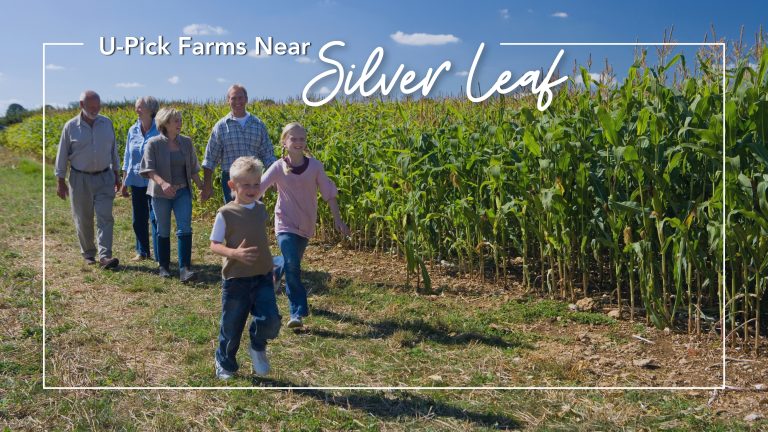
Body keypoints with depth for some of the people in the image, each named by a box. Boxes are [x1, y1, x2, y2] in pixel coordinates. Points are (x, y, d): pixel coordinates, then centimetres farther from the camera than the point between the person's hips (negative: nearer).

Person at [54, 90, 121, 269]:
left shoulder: (107, 123, 2)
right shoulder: (70, 127, -4)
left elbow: (113, 150, 11)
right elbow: (62, 155, 0)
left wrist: (117, 174, 12)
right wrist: (61, 182, 0)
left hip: (104, 177, 1)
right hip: (80, 179, -1)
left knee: (105, 217, -9)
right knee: (83, 220, 8)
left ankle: (105, 256, -12)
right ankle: (88, 253, 24)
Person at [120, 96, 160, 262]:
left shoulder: (159, 131, -7)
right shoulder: (133, 130, 7)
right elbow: (127, 158, 14)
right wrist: (124, 183, 13)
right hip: (136, 182, 5)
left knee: (156, 218, -5)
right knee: (138, 219, 11)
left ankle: (160, 256, 3)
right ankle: (142, 252, 26)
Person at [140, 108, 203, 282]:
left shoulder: (186, 142, 4)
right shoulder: (154, 144, -7)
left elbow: (193, 169, 12)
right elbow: (149, 169, -14)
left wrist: (201, 187, 10)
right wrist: (162, 183, -31)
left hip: (183, 192, 2)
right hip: (161, 194, -2)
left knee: (185, 228, -10)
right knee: (163, 231, 9)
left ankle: (184, 268, -11)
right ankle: (163, 266, 24)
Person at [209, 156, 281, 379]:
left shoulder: (261, 209, 5)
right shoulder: (225, 213, -10)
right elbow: (214, 245, -8)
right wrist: (234, 253, -27)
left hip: (262, 278, 3)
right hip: (235, 279, -3)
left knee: (271, 322, -14)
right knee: (231, 327, 9)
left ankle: (258, 347, 20)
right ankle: (224, 364, 37)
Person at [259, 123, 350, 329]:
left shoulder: (315, 165, -8)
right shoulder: (278, 168, -12)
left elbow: (329, 193, -2)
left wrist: (338, 219, -4)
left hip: (306, 224, 3)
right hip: (286, 224, -3)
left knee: (292, 262, 17)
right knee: (292, 266, -15)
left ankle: (274, 267, 54)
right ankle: (297, 312, -4)